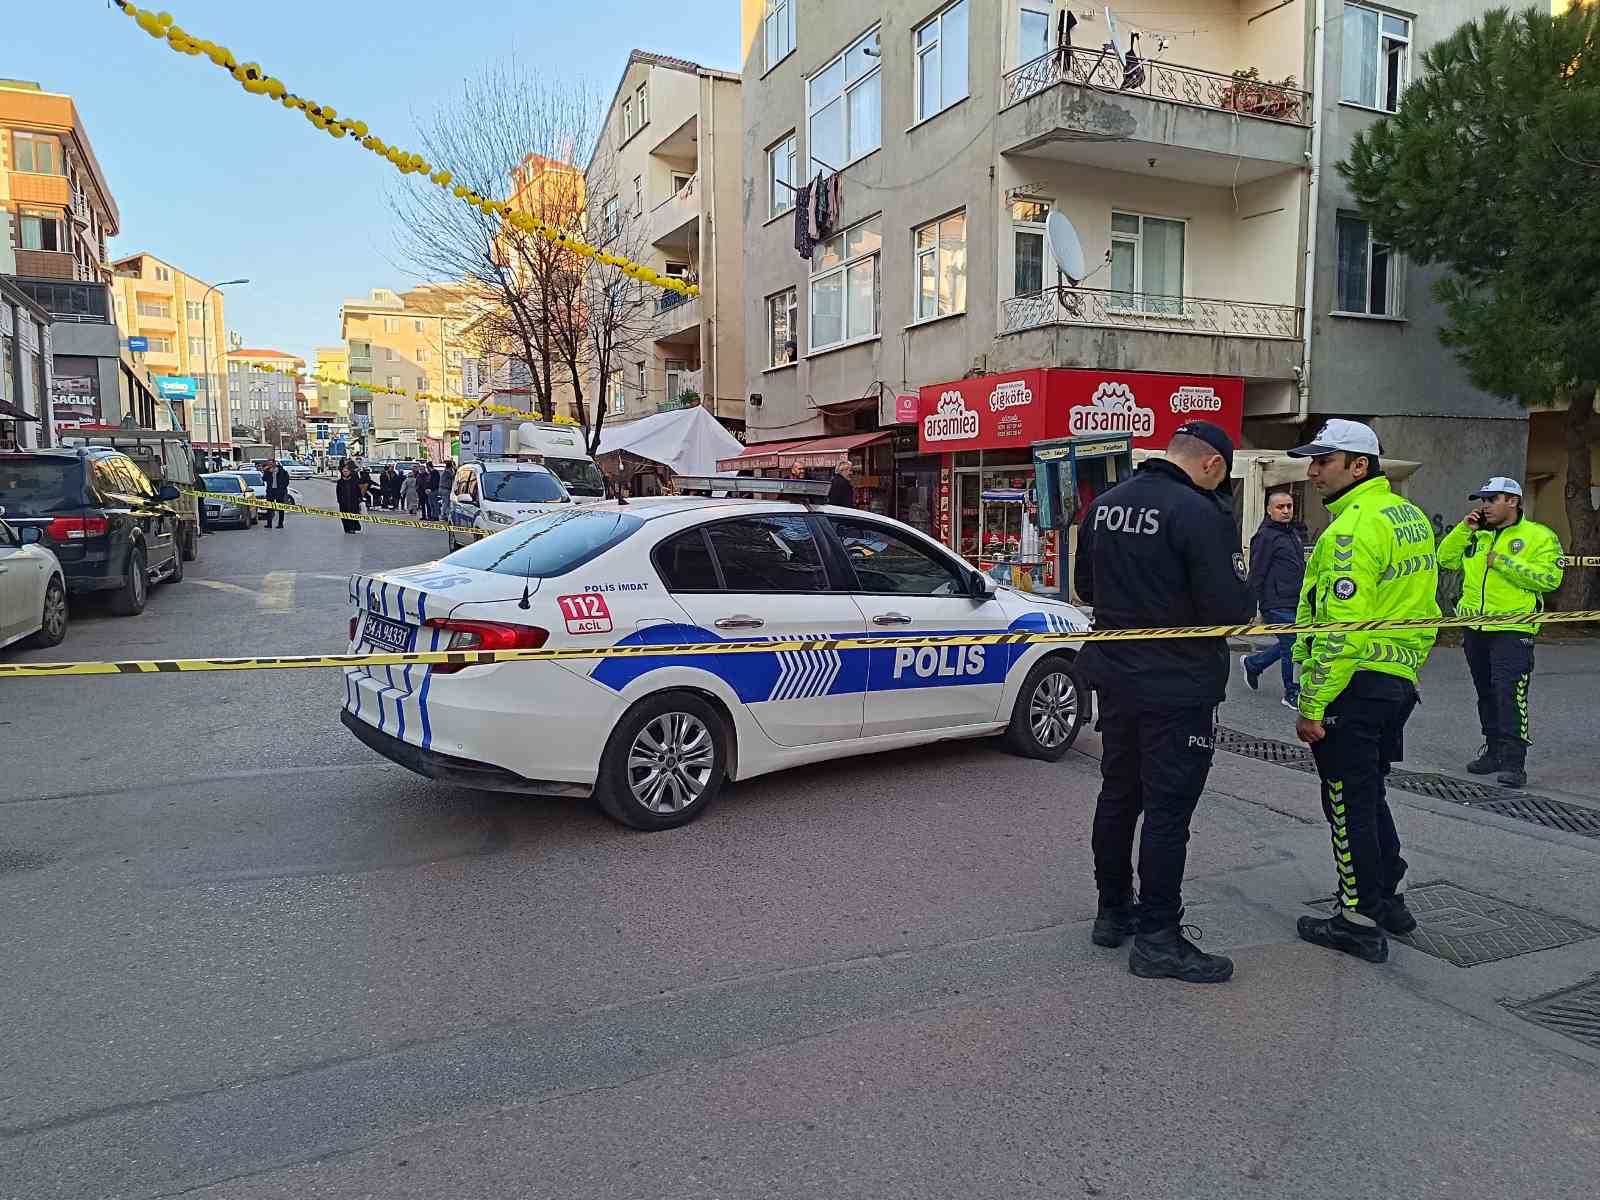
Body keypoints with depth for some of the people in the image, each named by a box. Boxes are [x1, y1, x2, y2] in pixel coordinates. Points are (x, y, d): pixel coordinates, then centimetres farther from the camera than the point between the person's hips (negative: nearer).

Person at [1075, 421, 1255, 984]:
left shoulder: (1104, 505, 5)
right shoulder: (1201, 514, -19)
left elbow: (1085, 586, 14)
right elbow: (1232, 609, -20)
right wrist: (1247, 607, 1)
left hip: (1116, 677, 8)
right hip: (1178, 687, -7)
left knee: (1118, 794, 17)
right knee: (1167, 809, 1)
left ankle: (1113, 911, 29)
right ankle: (1157, 938, 9)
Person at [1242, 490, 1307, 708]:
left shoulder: (1294, 533, 16)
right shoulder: (1266, 536, -12)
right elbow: (1256, 575, -14)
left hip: (1295, 603, 9)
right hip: (1278, 605, -9)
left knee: (1289, 645, 15)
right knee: (1292, 648, -3)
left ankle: (1252, 663, 35)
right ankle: (1292, 694, 11)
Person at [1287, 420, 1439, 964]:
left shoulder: (1354, 528, -19)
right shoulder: (1411, 517, 11)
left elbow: (1339, 629, -23)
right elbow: (1421, 606, 17)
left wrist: (1311, 706, -20)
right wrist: (1406, 667, 23)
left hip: (1355, 686, -9)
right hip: (1399, 679, 10)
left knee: (1349, 802, 2)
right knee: (1369, 793, 22)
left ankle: (1360, 921, 12)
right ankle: (1387, 897, 33)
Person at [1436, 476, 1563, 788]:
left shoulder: (1539, 536, -4)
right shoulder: (1477, 536, 14)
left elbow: (1550, 578, -15)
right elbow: (1446, 559, 8)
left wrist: (1505, 563, -18)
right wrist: (1464, 528, -1)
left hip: (1513, 630, -6)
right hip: (1475, 629, 7)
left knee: (1510, 693, -12)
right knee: (1486, 692, 14)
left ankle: (1514, 761, -8)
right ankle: (1494, 750, 26)